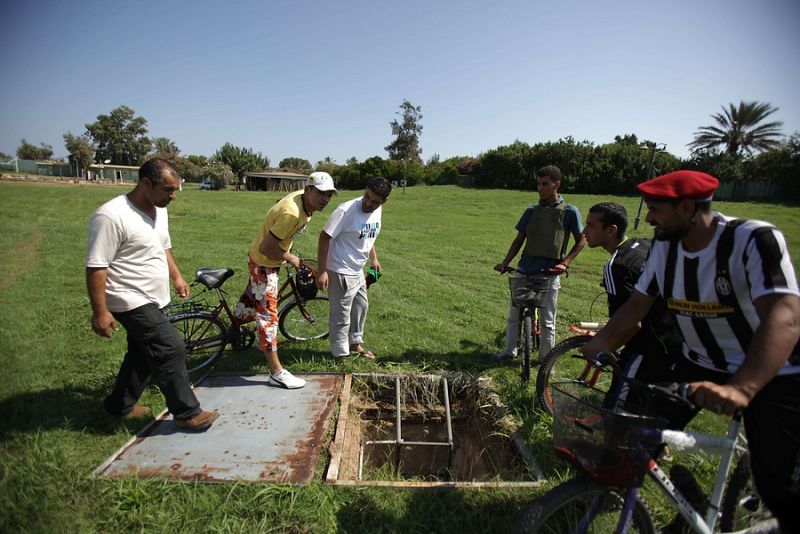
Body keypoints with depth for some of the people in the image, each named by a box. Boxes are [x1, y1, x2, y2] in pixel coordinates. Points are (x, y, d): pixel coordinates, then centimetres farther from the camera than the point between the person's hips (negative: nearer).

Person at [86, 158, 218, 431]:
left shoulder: (158, 210, 5)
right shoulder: (111, 216, -23)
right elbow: (96, 267, -22)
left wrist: (177, 277, 17)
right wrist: (100, 312, -21)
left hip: (152, 299, 9)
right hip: (132, 301, -9)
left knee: (143, 353, 19)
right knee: (171, 350, -10)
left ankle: (120, 405, 38)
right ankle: (187, 413, 3)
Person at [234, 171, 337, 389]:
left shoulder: (303, 199, -8)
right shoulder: (292, 213, -36)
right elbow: (266, 248, -33)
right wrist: (289, 258, -17)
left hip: (269, 259, 9)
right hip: (263, 262, -9)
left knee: (254, 296, 31)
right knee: (268, 315, -5)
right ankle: (277, 373, 1)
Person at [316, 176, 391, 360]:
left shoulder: (377, 210, -1)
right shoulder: (346, 211, -25)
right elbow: (325, 237, -23)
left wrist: (374, 258, 20)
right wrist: (322, 271, -25)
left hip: (358, 270, 8)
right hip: (340, 272, -8)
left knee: (361, 306, 23)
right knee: (342, 316, 3)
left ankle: (355, 343, 44)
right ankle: (340, 354, 21)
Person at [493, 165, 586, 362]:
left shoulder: (569, 211, -3)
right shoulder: (532, 211, 6)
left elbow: (581, 241, 4)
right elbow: (519, 239, 10)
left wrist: (565, 263, -8)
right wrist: (505, 262, 0)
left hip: (550, 272, -3)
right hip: (525, 268, 4)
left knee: (547, 320, 5)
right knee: (514, 312, 11)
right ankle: (509, 350, 29)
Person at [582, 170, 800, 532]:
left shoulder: (754, 239, -25)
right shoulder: (665, 247, -6)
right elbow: (638, 302, -1)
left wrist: (741, 388, -52)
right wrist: (603, 339, -19)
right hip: (701, 363, 5)